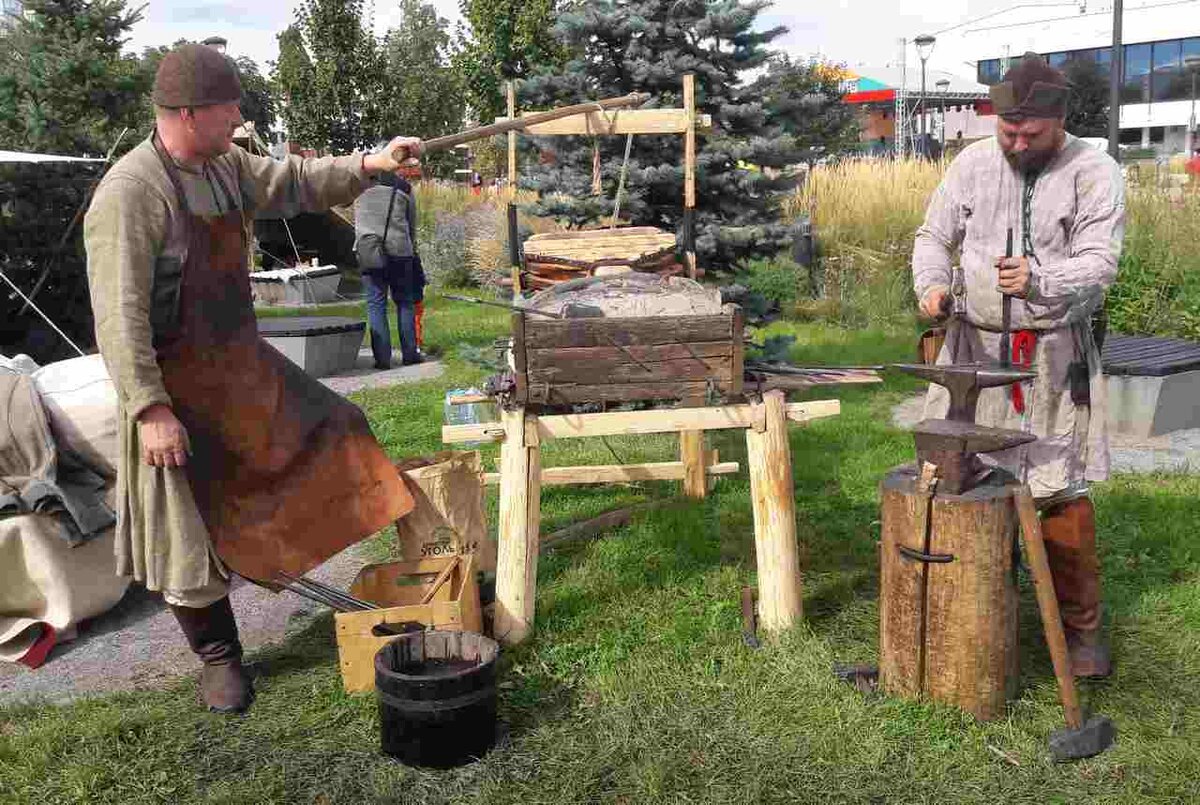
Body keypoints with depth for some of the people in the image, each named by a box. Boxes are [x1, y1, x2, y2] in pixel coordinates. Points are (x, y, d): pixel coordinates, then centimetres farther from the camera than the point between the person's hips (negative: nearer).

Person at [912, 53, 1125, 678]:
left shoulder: (1094, 173, -5)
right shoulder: (972, 163, 3)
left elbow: (1098, 262, -13)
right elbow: (934, 237, 9)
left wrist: (1040, 281, -34)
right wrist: (931, 284, -13)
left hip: (1056, 354, -2)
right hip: (976, 346, 3)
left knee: (1063, 492, 0)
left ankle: (1081, 626, 15)